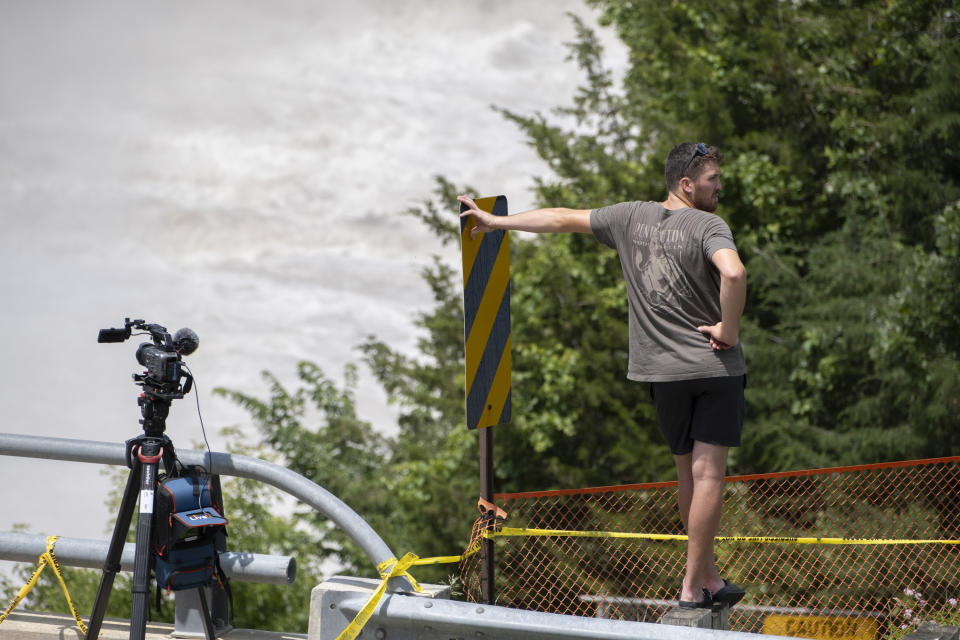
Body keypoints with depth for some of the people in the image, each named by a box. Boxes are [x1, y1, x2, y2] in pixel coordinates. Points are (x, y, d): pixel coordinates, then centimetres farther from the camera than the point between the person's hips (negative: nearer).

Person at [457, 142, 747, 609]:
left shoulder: (631, 217, 5)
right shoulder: (708, 227, -13)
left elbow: (563, 219, 14)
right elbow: (733, 273, -33)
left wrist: (497, 222, 23)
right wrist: (728, 329, -18)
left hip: (662, 370, 5)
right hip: (716, 365, -5)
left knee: (688, 473, 16)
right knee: (708, 474, -2)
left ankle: (707, 576, 23)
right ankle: (692, 586, -3)